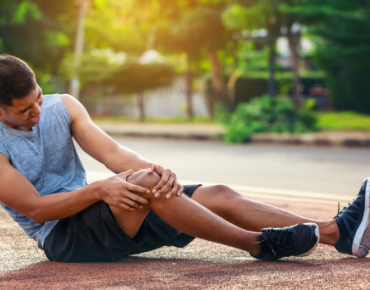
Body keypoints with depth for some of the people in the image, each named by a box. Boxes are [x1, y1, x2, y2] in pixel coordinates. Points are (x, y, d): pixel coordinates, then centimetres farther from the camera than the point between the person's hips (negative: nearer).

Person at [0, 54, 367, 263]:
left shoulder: (62, 106, 5)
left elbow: (113, 153, -4)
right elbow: (35, 208, -17)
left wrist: (154, 168, -25)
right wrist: (99, 190, -29)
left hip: (93, 210, 6)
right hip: (61, 236, -6)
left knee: (219, 196, -11)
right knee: (145, 183, -34)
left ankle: (337, 232, -17)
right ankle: (261, 245, -27)